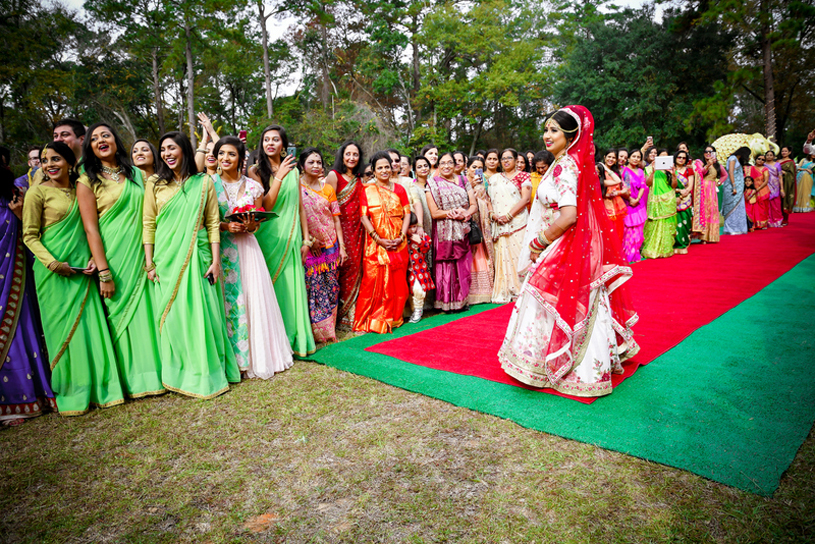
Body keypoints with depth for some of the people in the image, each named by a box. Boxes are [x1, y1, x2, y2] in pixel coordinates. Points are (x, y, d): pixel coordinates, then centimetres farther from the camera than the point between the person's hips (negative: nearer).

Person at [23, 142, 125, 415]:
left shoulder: (80, 189, 12)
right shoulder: (38, 192, -2)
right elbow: (30, 236, -3)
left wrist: (94, 258, 1)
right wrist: (51, 262, -16)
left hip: (82, 269, 4)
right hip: (54, 270, -4)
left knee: (90, 325, 4)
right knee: (62, 328, 1)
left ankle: (99, 388, 14)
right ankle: (70, 393, 14)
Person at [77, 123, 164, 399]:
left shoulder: (136, 174, 12)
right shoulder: (87, 181, 0)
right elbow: (91, 229, -6)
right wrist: (104, 272, -13)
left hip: (141, 254, 3)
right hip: (114, 256, -3)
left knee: (146, 309, 5)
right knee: (120, 313, 2)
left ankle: (154, 371, 17)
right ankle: (130, 379, 14)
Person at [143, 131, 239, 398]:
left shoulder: (204, 182, 4)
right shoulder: (155, 183, 6)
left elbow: (213, 223, 2)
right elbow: (148, 224, 4)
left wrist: (216, 260, -4)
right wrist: (149, 262, -1)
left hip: (198, 255, -1)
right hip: (167, 256, 1)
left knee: (202, 311, 1)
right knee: (172, 313, 5)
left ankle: (207, 371, 14)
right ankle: (180, 372, 18)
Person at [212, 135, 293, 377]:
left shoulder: (253, 187, 8)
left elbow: (257, 223, 9)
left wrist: (247, 225, -13)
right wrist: (225, 226, -16)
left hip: (245, 247, 1)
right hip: (220, 247, -1)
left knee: (253, 296, -1)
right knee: (225, 298, -2)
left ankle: (258, 355, 13)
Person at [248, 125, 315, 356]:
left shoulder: (293, 170, 12)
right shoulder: (256, 171, -1)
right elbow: (264, 206, -12)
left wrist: (305, 237, 10)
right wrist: (279, 176, -19)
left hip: (291, 237, 4)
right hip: (269, 236, -3)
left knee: (292, 284, 5)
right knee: (272, 287, -1)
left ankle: (294, 339, 16)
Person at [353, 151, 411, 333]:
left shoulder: (399, 189, 11)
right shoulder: (367, 191, 4)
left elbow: (407, 214, 7)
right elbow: (364, 217, -3)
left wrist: (402, 236, -8)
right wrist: (378, 239, -13)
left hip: (398, 243, 3)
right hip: (376, 243, -2)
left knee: (397, 281, 5)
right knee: (374, 280, -5)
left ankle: (393, 318, 18)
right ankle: (370, 320, 4)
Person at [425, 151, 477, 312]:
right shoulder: (433, 184, -1)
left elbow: (474, 205, 6)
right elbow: (434, 213, -8)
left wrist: (465, 213, -14)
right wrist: (454, 213, -15)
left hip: (462, 232, 4)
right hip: (444, 232, -3)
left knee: (463, 266, 6)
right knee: (446, 267, -1)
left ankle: (461, 300, 18)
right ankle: (446, 303, 9)